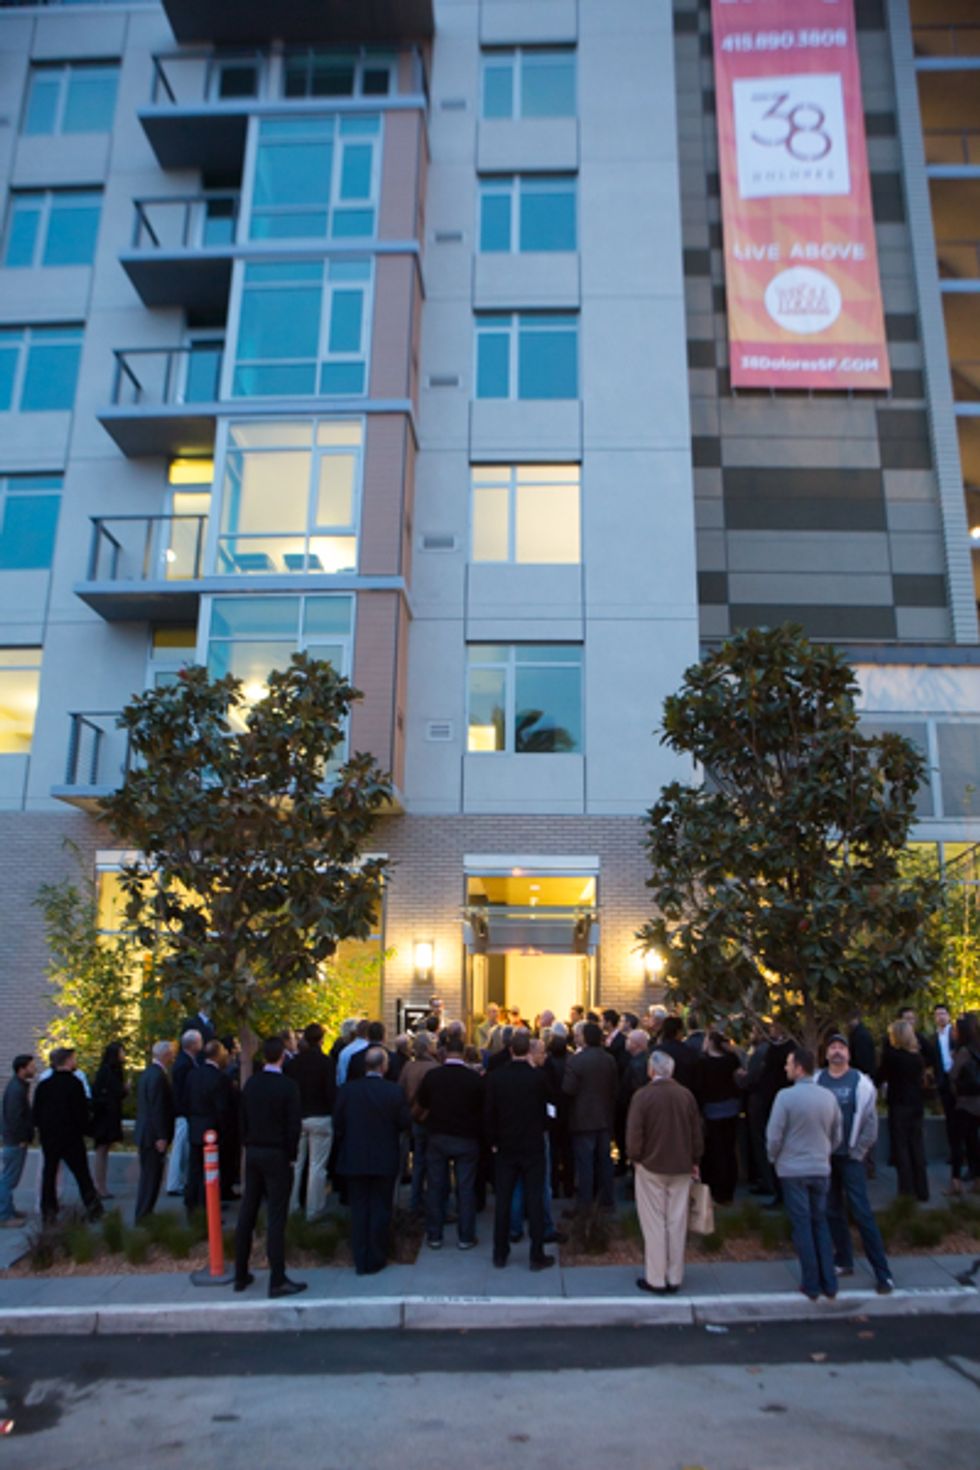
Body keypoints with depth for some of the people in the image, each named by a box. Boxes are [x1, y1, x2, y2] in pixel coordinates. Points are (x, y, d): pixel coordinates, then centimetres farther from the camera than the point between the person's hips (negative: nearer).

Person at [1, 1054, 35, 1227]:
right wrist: (22, 1139, -18)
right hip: (16, 1141, -10)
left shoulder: (20, 1085, 10)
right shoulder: (16, 1089, -21)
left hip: (18, 1140, 10)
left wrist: (27, 1136, 14)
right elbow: (14, 1116, -24)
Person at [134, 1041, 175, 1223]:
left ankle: (143, 1216, 26)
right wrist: (161, 1137, -20)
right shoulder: (158, 1076, -20)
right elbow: (157, 1109, -23)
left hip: (144, 1133, 10)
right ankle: (144, 1217, 3)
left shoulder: (147, 1072, 11)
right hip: (154, 1135, -10)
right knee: (152, 1177, -2)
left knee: (148, 1176, 18)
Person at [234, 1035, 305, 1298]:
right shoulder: (288, 1086, -14)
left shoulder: (250, 1084, 2)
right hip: (277, 1156, -5)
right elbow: (294, 1125, -14)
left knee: (247, 1215, 13)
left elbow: (243, 1120, 6)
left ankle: (241, 1275, 22)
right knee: (276, 1217, -2)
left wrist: (249, 1146, 13)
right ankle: (277, 1280, 0)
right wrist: (291, 1156, -3)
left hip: (253, 1153, 6)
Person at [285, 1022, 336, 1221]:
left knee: (295, 1164, 14)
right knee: (317, 1166, 3)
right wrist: (335, 1116, -1)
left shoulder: (292, 1062, 0)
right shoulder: (327, 1063, -12)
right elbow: (332, 1093, -13)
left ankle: (290, 1207, 22)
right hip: (320, 1119, -4)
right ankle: (313, 1210, 7)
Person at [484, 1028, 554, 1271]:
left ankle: (500, 1253, 18)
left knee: (503, 1201, 11)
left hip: (505, 1147, 2)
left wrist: (493, 1141, 6)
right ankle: (537, 1255, 10)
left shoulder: (496, 1077, -8)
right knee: (534, 1200, 5)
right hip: (533, 1146, -2)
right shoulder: (538, 1075, -13)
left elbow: (489, 1112, -4)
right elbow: (546, 1107, 1)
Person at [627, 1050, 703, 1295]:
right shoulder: (686, 1095, -1)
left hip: (651, 1166, -4)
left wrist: (635, 1157, 1)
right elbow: (697, 1131, 4)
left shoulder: (642, 1095, -14)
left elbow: (634, 1133, -14)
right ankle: (674, 1277, 19)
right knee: (677, 1223, 11)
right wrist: (694, 1160, 14)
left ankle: (655, 1280, 10)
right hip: (681, 1167, 4)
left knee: (654, 1224, 5)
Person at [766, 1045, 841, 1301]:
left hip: (793, 1170, -4)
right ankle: (829, 1284, 17)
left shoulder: (786, 1096, -17)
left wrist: (774, 1158, 5)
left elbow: (774, 1136, -13)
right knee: (820, 1223, 15)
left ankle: (812, 1285, 12)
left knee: (802, 1225, 6)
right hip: (821, 1169, 4)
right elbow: (837, 1136, 8)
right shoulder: (828, 1097, -1)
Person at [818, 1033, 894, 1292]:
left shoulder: (861, 1082, -5)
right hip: (824, 1155, 3)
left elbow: (870, 1121, -4)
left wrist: (858, 1152, -6)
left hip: (851, 1157, -3)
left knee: (862, 1212, -6)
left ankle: (882, 1272, 1)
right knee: (832, 1211, 9)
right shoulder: (816, 1081, 2)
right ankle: (843, 1261, 23)